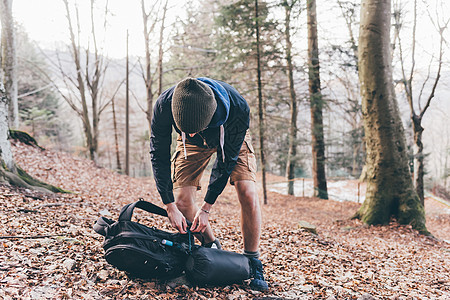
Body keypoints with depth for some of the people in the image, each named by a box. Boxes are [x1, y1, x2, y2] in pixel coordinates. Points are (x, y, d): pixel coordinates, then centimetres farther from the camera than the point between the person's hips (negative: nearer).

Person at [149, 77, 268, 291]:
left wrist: (207, 208, -23)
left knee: (248, 194, -19)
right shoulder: (163, 105, -38)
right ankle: (211, 247, 17)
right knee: (182, 202, -11)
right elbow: (159, 154, -22)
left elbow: (227, 159, -27)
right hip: (193, 145, 2)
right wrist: (170, 206, -22)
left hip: (231, 139, -2)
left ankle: (252, 262, 0)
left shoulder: (238, 109, -42)